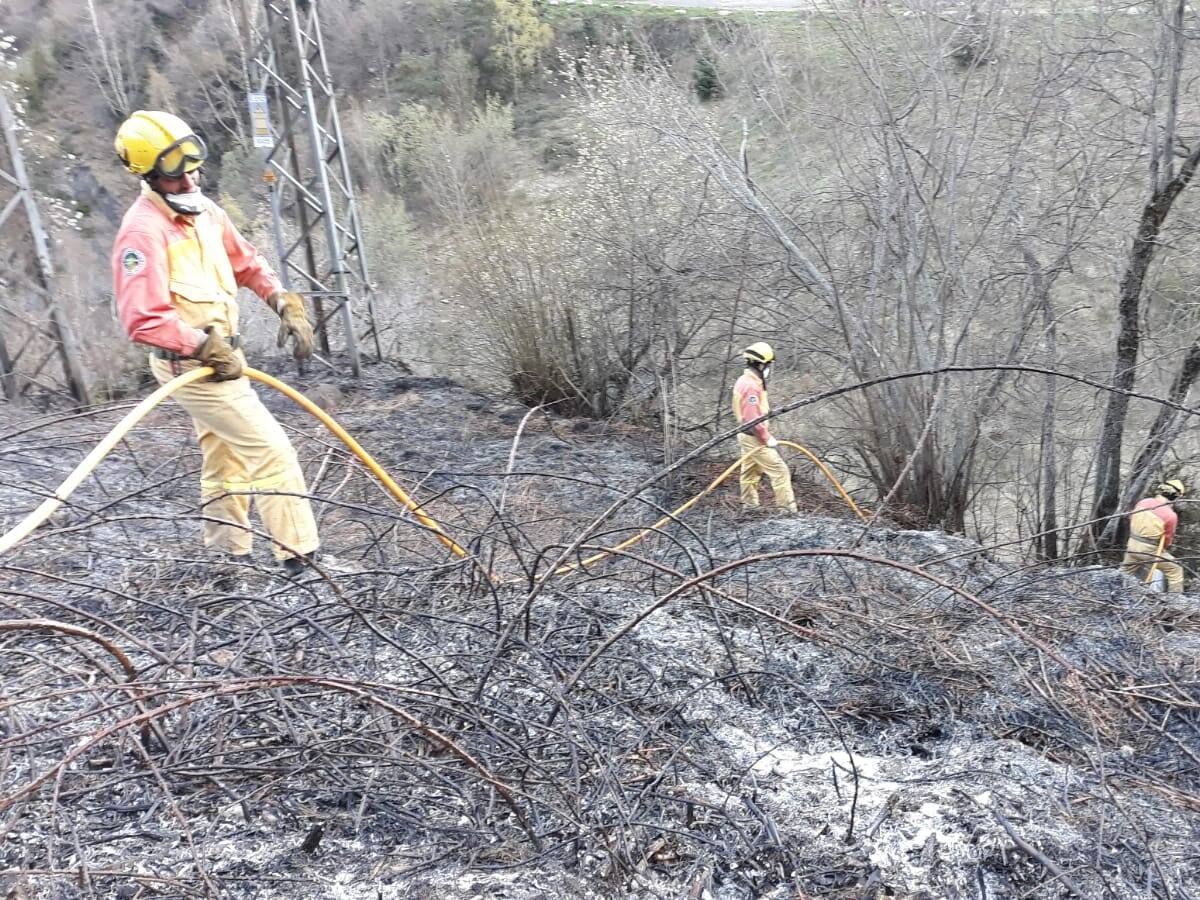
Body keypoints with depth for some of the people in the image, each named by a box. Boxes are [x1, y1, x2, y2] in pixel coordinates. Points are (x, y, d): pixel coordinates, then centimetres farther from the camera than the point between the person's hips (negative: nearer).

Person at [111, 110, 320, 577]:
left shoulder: (204, 210, 4)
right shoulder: (143, 231, -22)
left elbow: (248, 264, 17)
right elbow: (143, 322, -28)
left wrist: (286, 304, 4)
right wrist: (208, 348, -25)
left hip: (219, 357, 9)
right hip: (190, 366, -9)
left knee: (225, 457, 19)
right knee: (271, 450, -11)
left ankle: (228, 556, 35)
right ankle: (299, 556, -3)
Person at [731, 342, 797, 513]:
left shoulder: (745, 381, 10)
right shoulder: (751, 386, -23)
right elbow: (753, 418, -27)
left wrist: (766, 433, 16)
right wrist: (767, 438, -17)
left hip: (747, 436, 10)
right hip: (755, 438, -10)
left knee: (750, 473, 17)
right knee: (779, 471, -8)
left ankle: (750, 507, 26)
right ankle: (788, 509, -7)